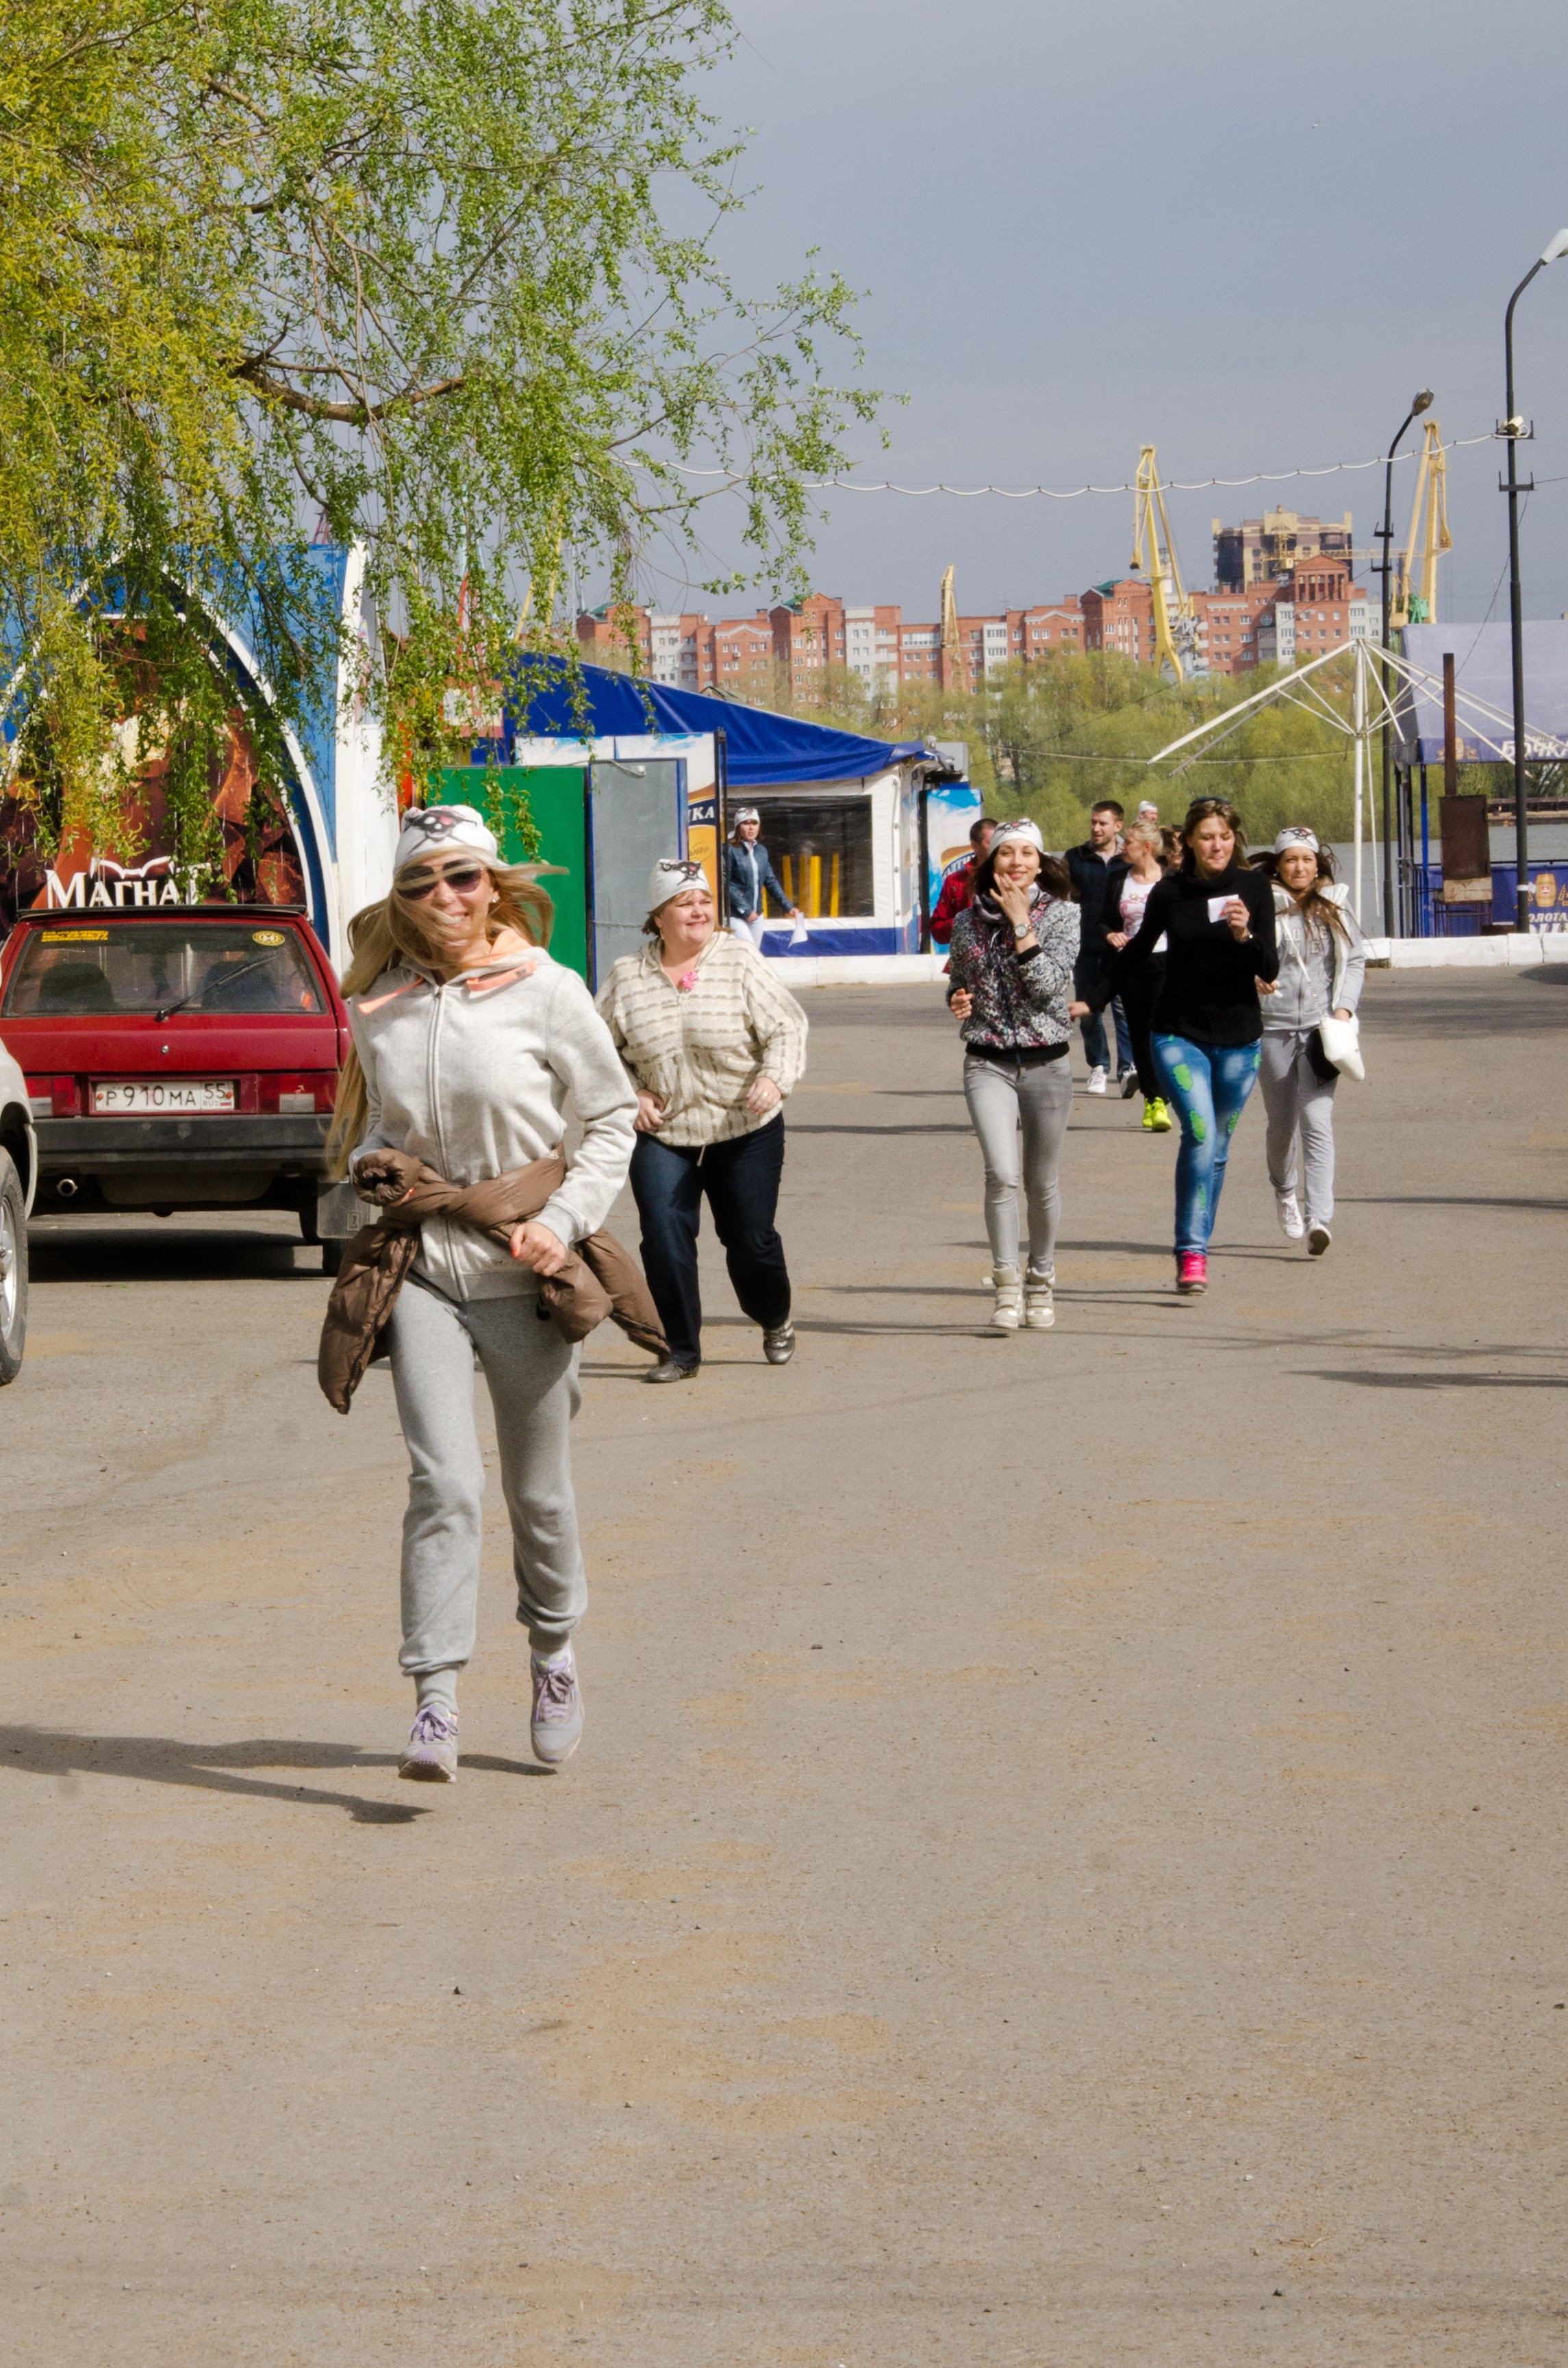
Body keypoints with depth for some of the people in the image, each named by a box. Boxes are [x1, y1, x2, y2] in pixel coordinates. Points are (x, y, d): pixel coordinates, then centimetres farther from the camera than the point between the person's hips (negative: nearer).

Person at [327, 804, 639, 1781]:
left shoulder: (545, 992, -7)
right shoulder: (379, 1006, 2)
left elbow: (614, 1118, 0)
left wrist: (565, 1221, -12)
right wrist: (375, 1168, -2)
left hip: (523, 1269, -1)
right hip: (421, 1268, 1)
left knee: (539, 1489, 12)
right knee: (444, 1484, -13)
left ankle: (555, 1650, 37)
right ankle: (437, 1701, -14)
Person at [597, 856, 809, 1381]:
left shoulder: (740, 963, -4)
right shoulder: (627, 976, 1)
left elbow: (786, 1025, -4)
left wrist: (775, 1078, -22)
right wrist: (630, 1094, -4)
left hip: (746, 1131, -1)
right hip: (661, 1135, 1)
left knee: (751, 1239, 4)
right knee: (664, 1238, -12)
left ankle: (775, 1322, 36)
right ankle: (682, 1351, 3)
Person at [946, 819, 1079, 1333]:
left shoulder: (1063, 915, -3)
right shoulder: (968, 920, 4)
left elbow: (1050, 984, -15)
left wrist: (1021, 924, -17)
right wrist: (957, 1001, -4)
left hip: (1047, 1063, 0)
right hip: (988, 1064, 0)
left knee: (1042, 1184, 10)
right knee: (1002, 1174, -19)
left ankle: (1041, 1282, 29)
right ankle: (1006, 1285, -12)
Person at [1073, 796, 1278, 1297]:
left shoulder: (1253, 888, -3)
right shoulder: (1169, 891, -3)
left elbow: (1270, 969, -9)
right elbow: (1138, 951, 14)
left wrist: (1245, 936, -27)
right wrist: (1093, 1001, 15)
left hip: (1238, 1038, 1)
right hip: (1178, 1033, -1)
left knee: (1216, 1147, 9)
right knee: (1199, 1133, -19)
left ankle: (1196, 1251, 21)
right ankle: (1191, 1254, -19)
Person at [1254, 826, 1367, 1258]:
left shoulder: (1336, 906, 8)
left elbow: (1356, 960, 11)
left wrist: (1344, 1008, -1)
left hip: (1321, 1027, 0)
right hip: (1273, 1025, 0)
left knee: (1317, 1121, -12)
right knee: (1281, 1122, 11)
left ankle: (1319, 1219, -20)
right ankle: (1284, 1191, 41)